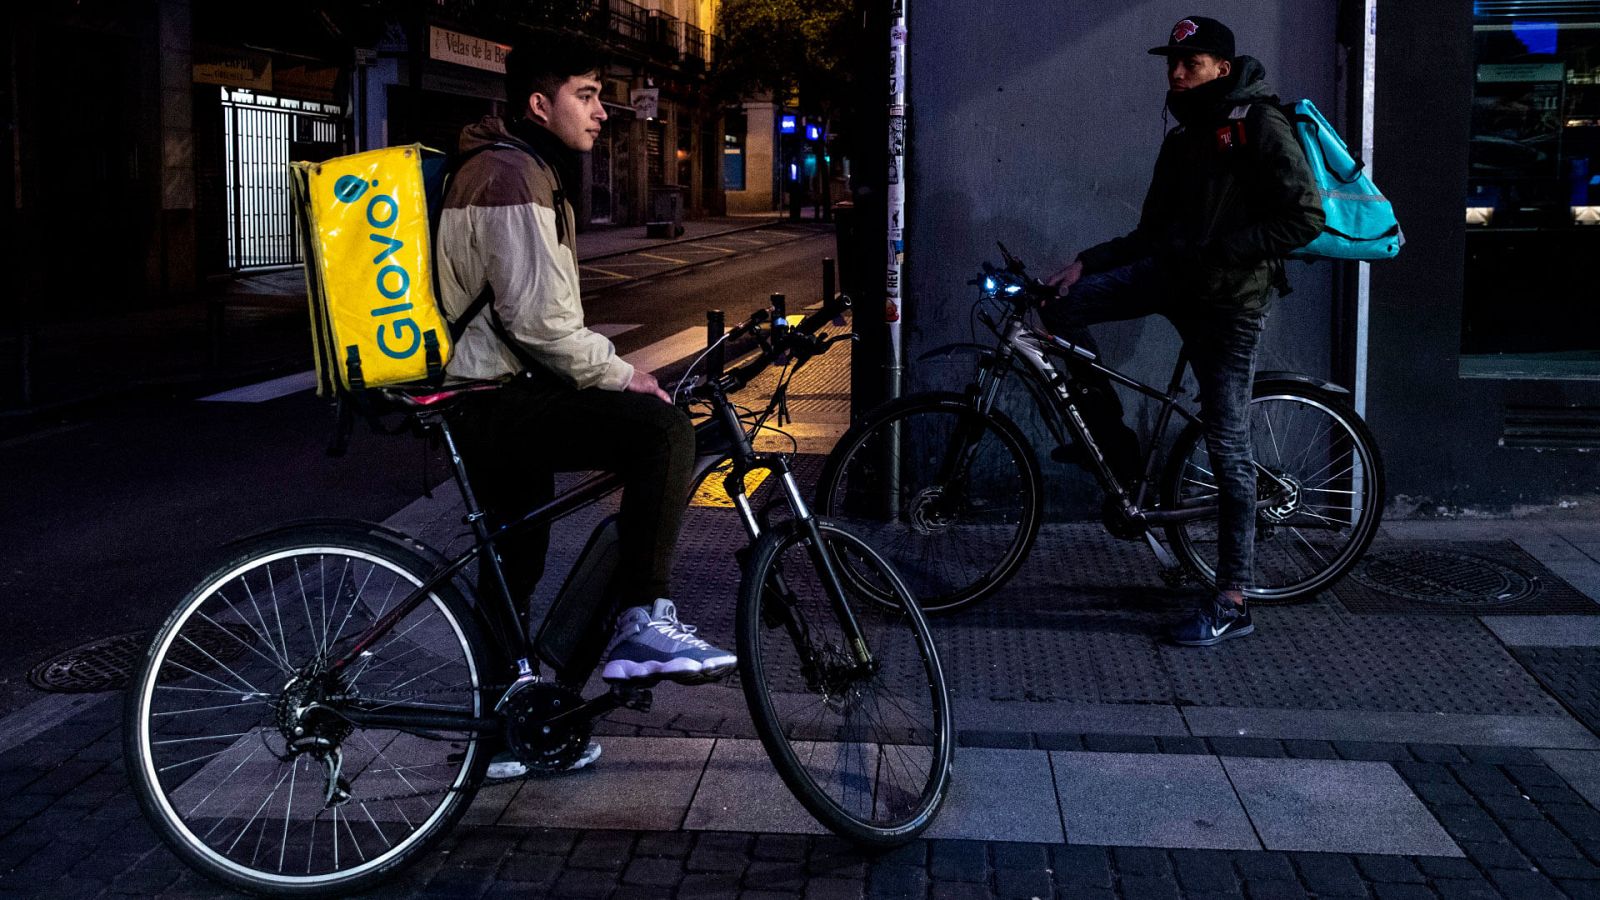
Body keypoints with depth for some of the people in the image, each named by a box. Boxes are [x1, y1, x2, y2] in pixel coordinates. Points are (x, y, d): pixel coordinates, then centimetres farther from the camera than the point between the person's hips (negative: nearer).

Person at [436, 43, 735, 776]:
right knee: (663, 429, -25)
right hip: (499, 403, -12)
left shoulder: (521, 169, 21)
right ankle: (641, 624, -21)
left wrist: (611, 371, 20)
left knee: (515, 567, 18)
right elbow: (538, 320, -24)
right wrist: (621, 377, -13)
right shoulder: (514, 175, -15)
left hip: (490, 400, 12)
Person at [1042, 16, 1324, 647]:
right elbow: (1151, 234, 17)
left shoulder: (1259, 126, -8)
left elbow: (1305, 218, -15)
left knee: (1227, 447, -5)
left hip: (1231, 296, -7)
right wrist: (1085, 264, 3)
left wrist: (1219, 251, -20)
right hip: (1173, 276, 7)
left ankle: (1232, 603, 3)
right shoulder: (1181, 142, 16)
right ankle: (1114, 442, 4)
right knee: (1062, 309, -10)